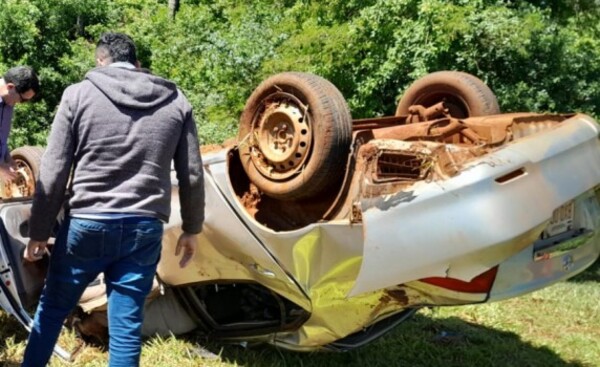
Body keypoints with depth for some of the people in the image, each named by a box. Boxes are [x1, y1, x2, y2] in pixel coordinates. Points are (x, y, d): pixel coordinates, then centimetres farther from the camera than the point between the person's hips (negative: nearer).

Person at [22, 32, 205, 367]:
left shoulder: (79, 94, 1)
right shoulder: (177, 102, 7)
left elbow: (53, 172, -1)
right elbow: (192, 176, 8)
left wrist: (39, 232, 7)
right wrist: (192, 229, 19)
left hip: (86, 223, -1)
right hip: (145, 229, 1)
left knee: (52, 309, 20)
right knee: (127, 325, 7)